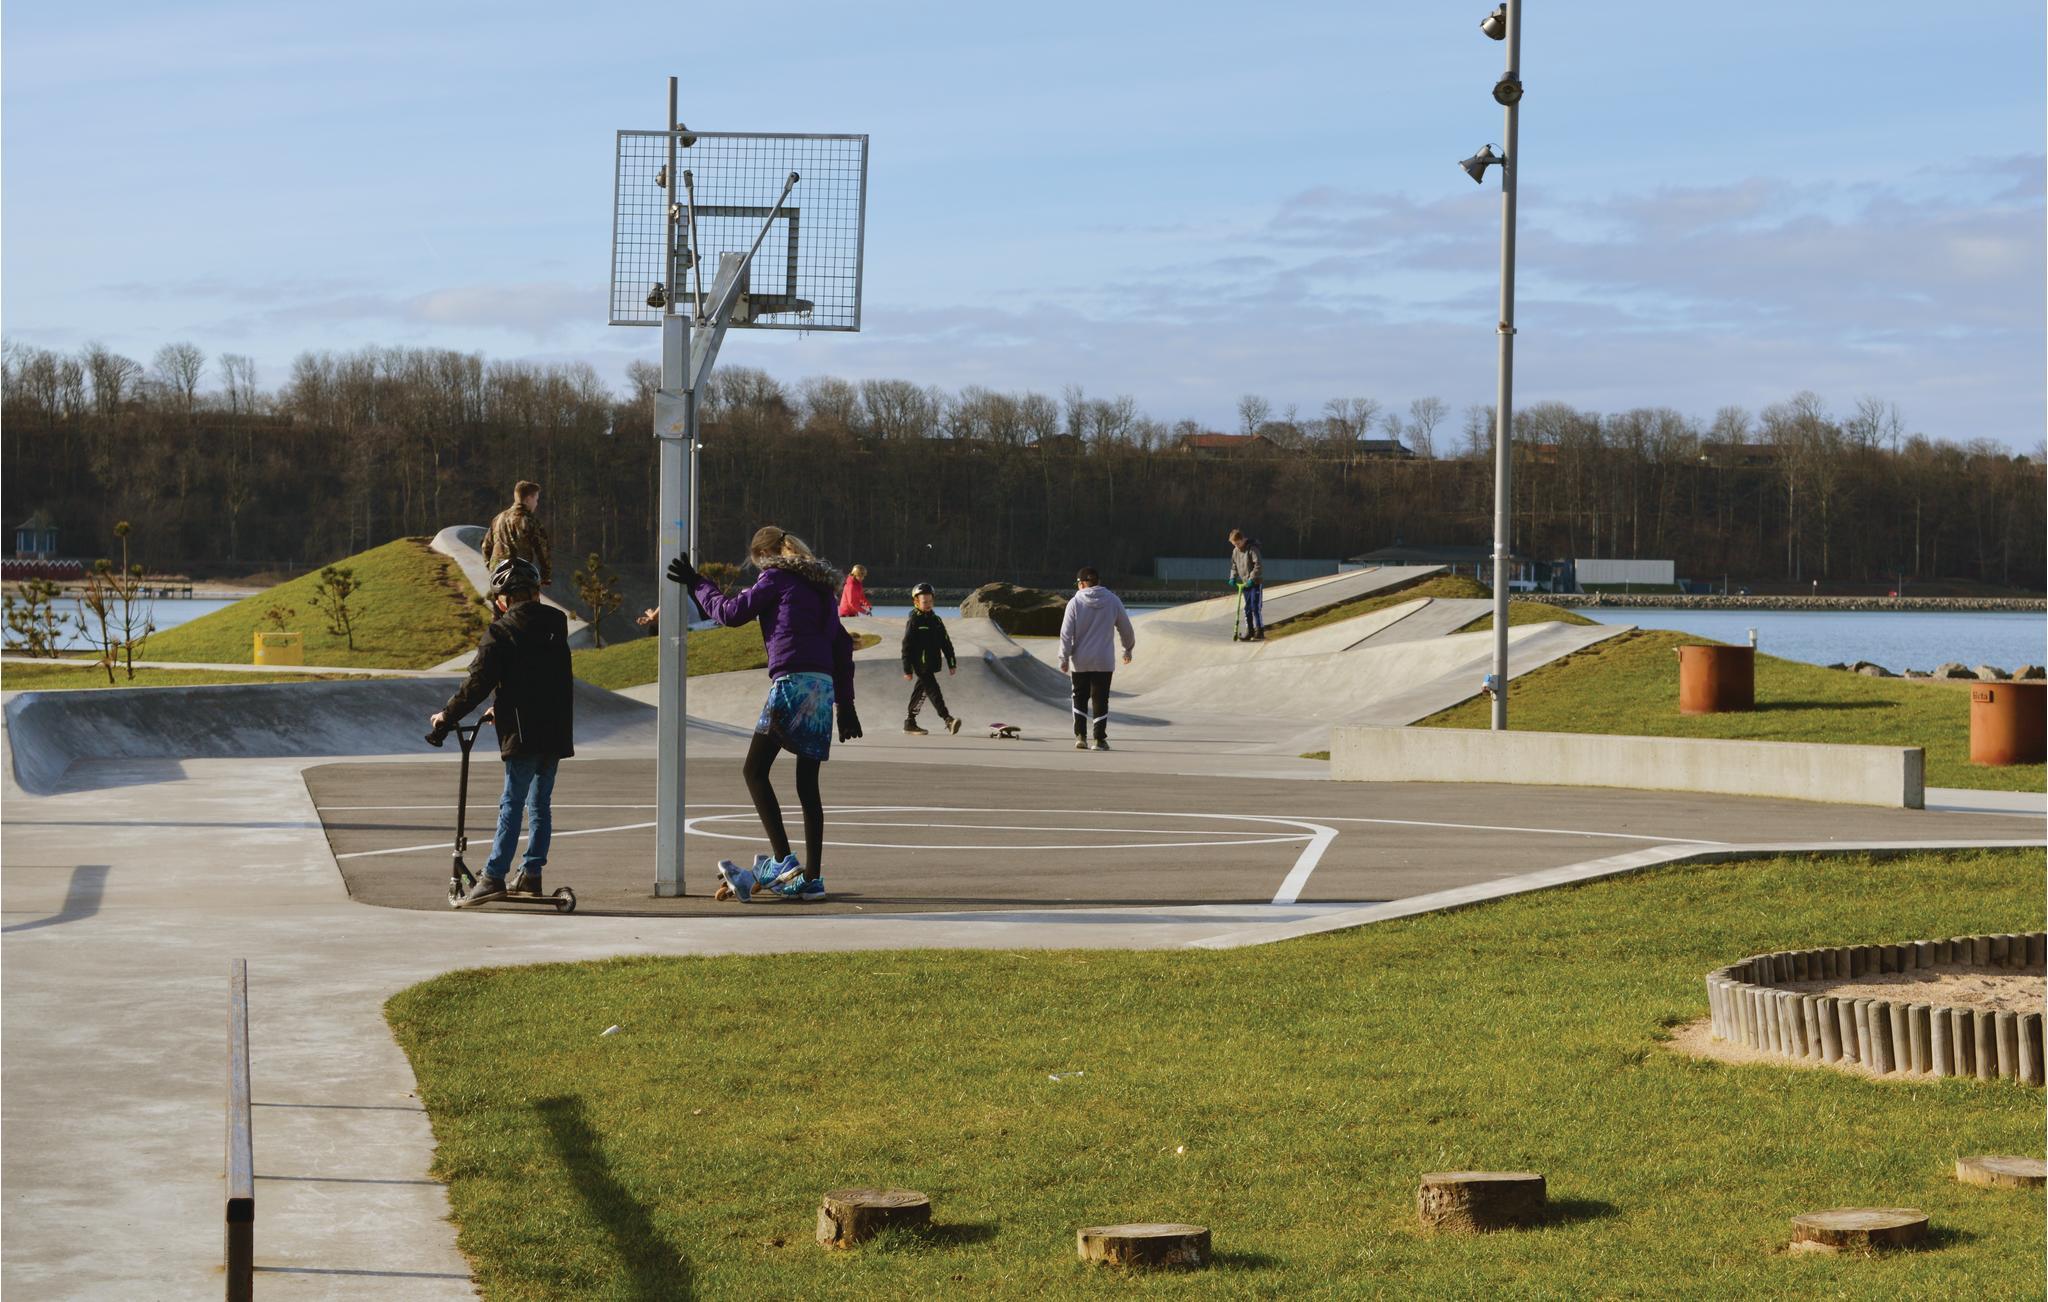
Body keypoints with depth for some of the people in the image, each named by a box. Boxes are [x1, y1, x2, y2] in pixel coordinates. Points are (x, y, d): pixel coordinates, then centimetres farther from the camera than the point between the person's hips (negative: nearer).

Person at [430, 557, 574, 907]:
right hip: (558, 734, 6)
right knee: (540, 804, 13)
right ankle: (531, 875, 16)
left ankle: (493, 877, -10)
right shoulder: (556, 624, 13)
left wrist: (447, 716, 4)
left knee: (512, 805, -7)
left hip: (523, 734, -6)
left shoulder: (501, 632, -8)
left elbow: (478, 682, -10)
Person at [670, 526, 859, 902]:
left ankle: (783, 861, -16)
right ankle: (812, 878, 5)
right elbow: (841, 643, 24)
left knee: (755, 770, -4)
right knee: (807, 782, 8)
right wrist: (845, 701, 26)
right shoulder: (821, 586, 23)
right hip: (824, 685, 8)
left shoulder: (777, 577, 1)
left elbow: (731, 612, 1)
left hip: (792, 681, -8)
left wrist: (697, 585, 17)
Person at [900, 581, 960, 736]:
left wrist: (951, 663, 12)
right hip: (921, 664, -7)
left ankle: (910, 723, 21)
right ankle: (948, 720, -24)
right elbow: (907, 646, -9)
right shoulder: (913, 621, -8)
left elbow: (946, 642, 16)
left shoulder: (935, 620, 12)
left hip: (932, 664, 7)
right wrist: (907, 670, -12)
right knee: (934, 691, -14)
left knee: (920, 692, 12)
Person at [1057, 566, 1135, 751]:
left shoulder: (1075, 603, -6)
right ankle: (1100, 739, 4)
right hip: (1104, 661, 1)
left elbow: (1066, 633, -8)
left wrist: (1064, 658, -1)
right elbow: (1125, 628, 10)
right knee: (1100, 700, 6)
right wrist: (1128, 649, 26)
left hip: (1080, 661, -1)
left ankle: (1080, 736, 6)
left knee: (1080, 698, 13)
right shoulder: (1112, 601, 1)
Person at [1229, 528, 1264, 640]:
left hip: (1256, 583, -7)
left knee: (1256, 607, -10)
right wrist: (1233, 577, 6)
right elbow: (1234, 565, 20)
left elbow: (1259, 565, -20)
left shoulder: (1252, 549, -16)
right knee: (1247, 608, 9)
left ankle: (1259, 632, -6)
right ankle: (1249, 631, 15)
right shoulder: (1235, 551, 8)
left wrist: (1252, 578, -24)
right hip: (1245, 583, 7)